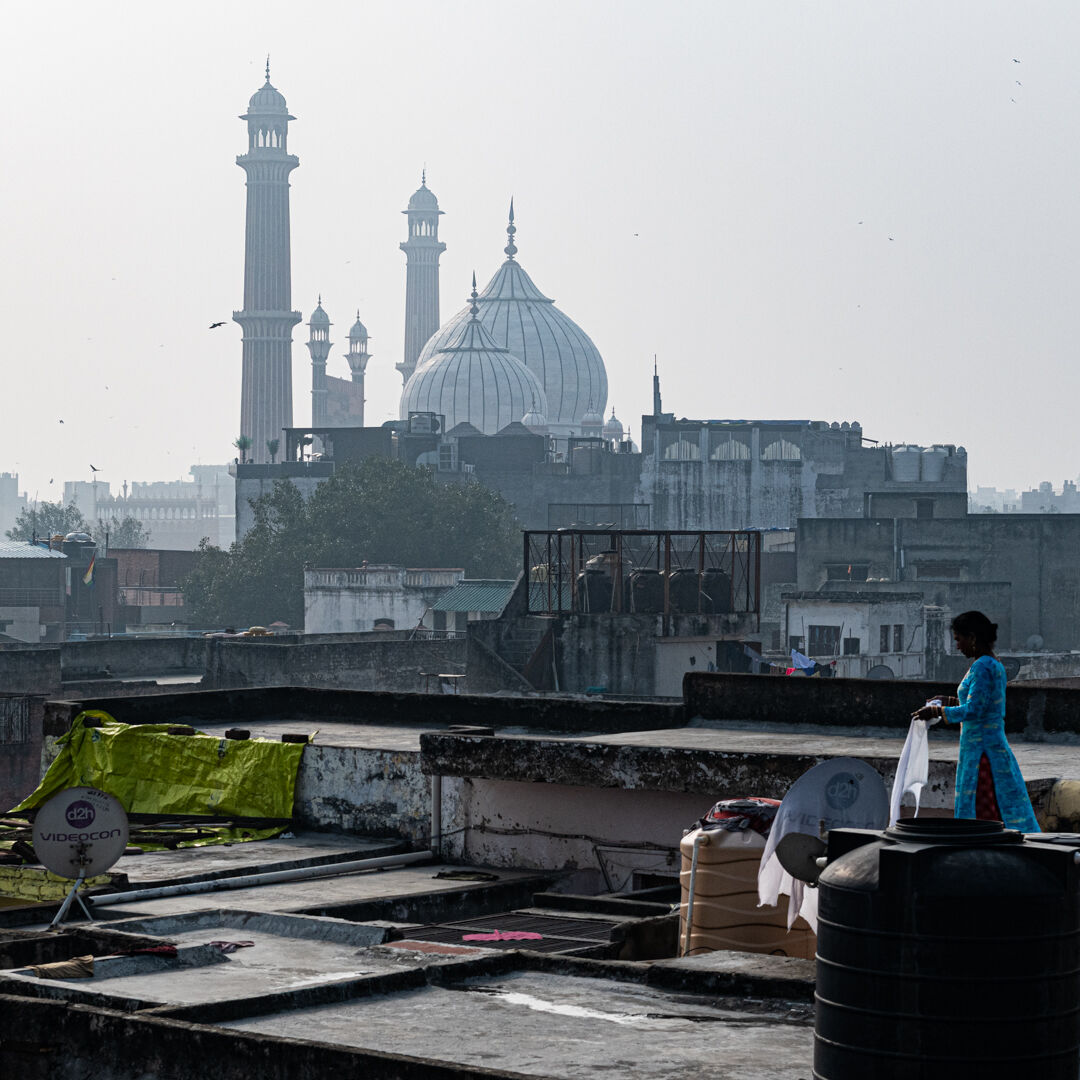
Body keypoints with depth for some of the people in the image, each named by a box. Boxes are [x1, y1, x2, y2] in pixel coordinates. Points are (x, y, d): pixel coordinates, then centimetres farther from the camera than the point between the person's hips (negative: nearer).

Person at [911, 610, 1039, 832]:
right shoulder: (994, 664, 14)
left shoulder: (983, 667, -17)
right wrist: (949, 701, 25)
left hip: (979, 753, -10)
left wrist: (937, 711, -12)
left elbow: (973, 711, -22)